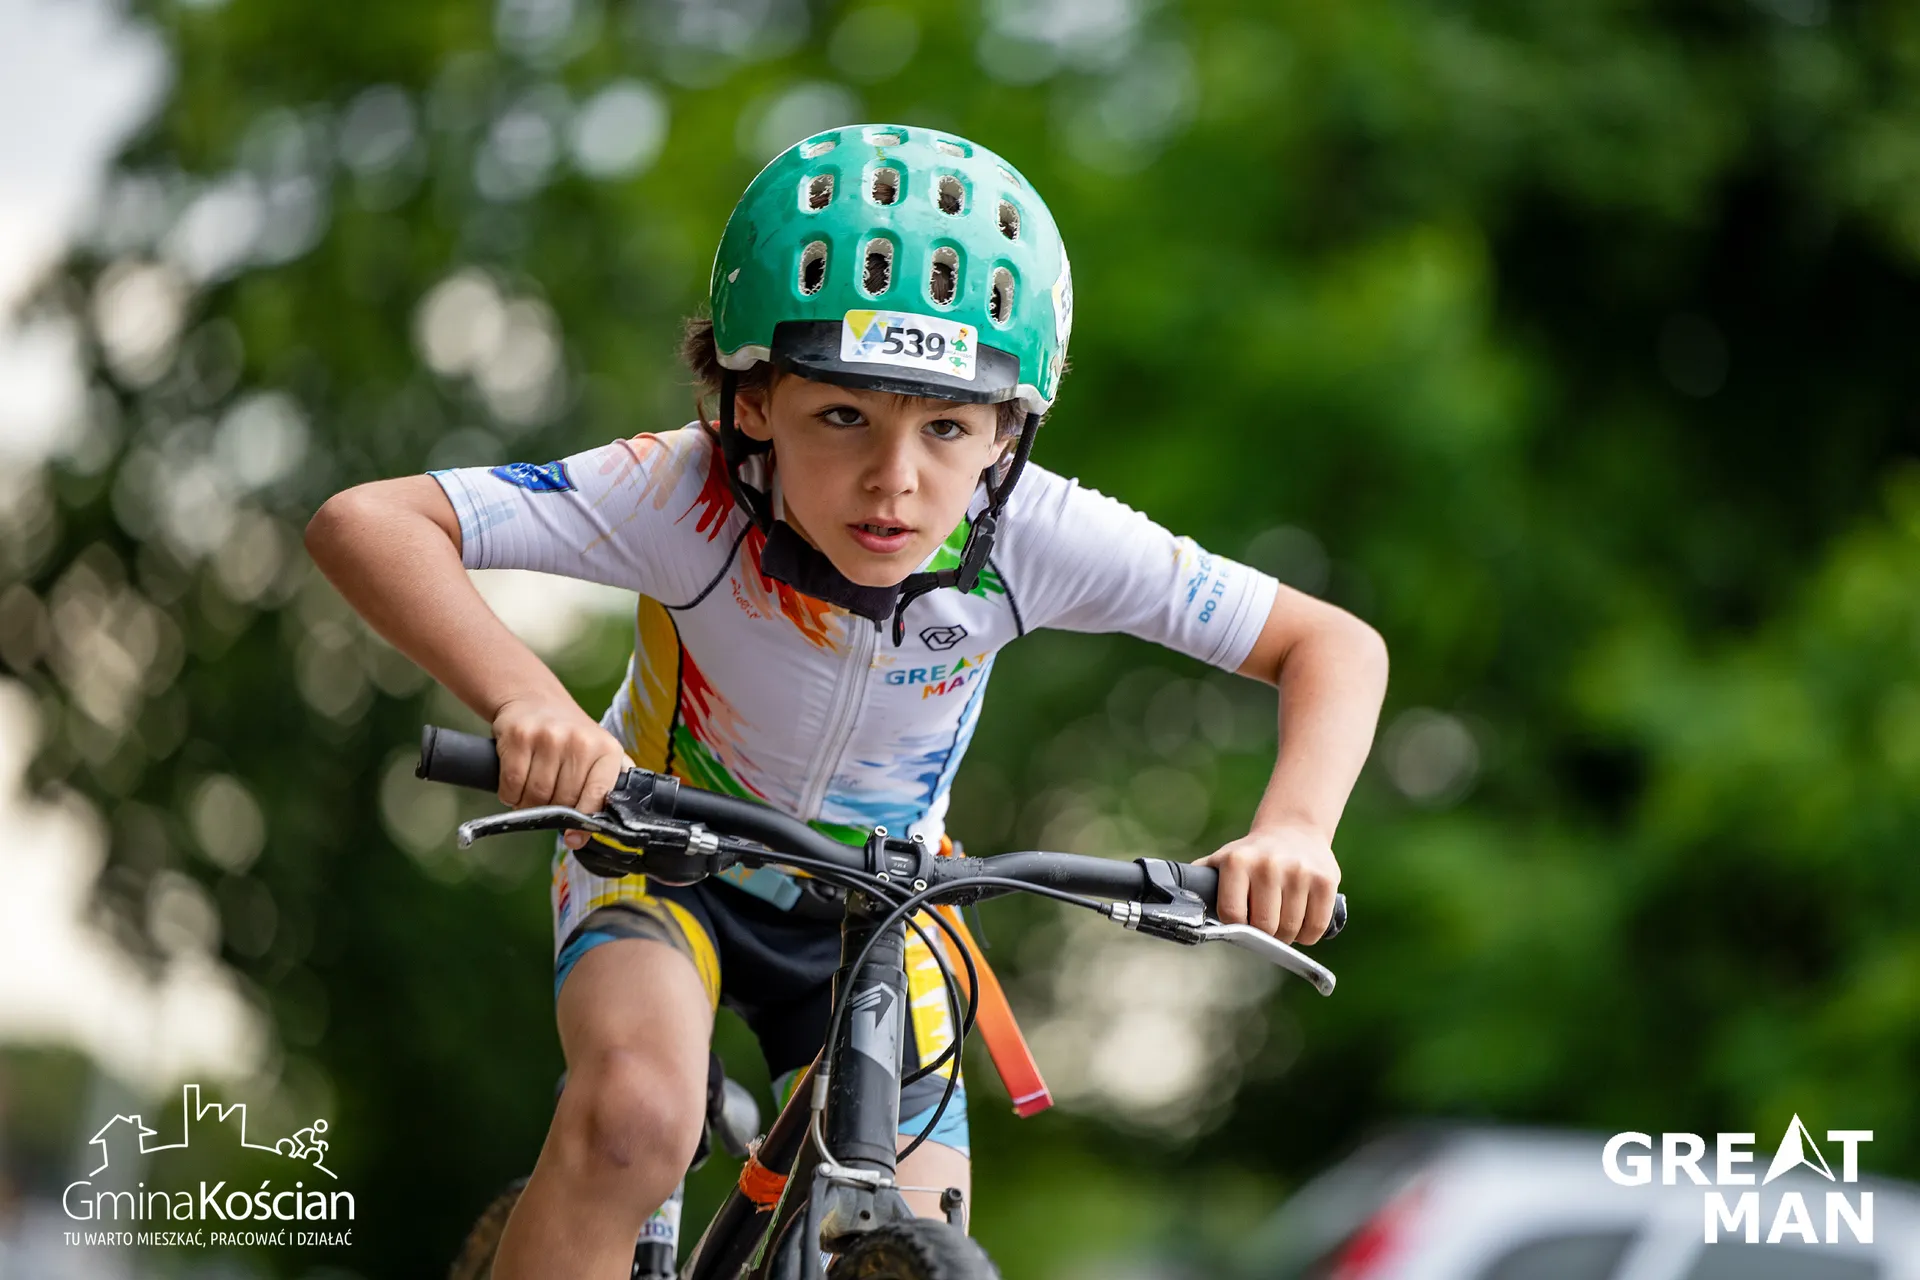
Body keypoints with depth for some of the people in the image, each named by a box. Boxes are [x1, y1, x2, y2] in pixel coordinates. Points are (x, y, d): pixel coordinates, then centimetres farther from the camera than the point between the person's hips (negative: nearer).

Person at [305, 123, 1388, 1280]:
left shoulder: (1032, 537, -29)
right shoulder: (687, 498, -34)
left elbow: (1338, 647, -22)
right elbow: (364, 524, -41)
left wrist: (1295, 827, -41)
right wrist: (526, 698, -57)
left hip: (873, 909, 3)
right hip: (664, 862, -3)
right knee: (634, 1116, -35)